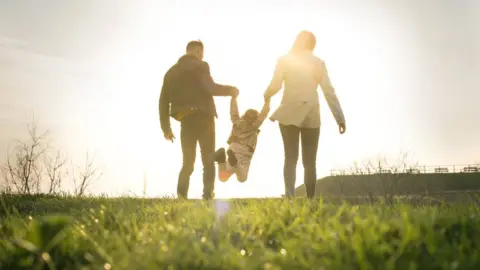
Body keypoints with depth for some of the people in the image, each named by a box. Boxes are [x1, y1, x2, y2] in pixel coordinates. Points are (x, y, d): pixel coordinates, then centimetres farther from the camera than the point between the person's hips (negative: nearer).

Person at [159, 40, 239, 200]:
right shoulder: (200, 66, -2)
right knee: (208, 162, 4)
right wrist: (230, 90, -1)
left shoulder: (171, 72, 16)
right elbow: (210, 88, -19)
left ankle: (181, 197, -6)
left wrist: (166, 127, 15)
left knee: (188, 162, 11)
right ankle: (207, 196, -6)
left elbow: (163, 101, 12)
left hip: (185, 121, 5)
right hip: (202, 118, -5)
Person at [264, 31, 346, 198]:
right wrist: (340, 118, 0)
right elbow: (329, 92, -1)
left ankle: (290, 197, -10)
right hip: (311, 116, 1)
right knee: (309, 162, 7)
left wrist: (266, 95, 16)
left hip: (289, 114, -1)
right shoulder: (318, 63, 3)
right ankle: (310, 200, 3)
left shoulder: (284, 60, -1)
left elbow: (275, 86, -7)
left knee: (290, 159, 3)